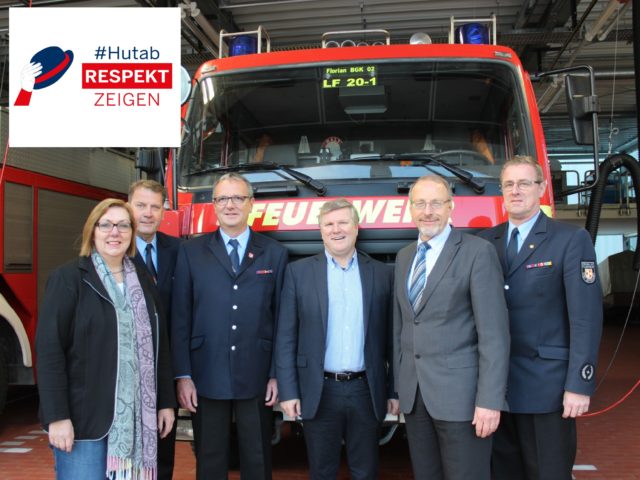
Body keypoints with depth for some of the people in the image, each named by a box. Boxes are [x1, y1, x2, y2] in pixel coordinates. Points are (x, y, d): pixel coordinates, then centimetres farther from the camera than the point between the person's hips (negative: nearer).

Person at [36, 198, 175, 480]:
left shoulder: (142, 282, 12)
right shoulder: (68, 278, -5)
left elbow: (159, 345, 14)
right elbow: (49, 348, -10)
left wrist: (166, 402, 10)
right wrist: (57, 416, -15)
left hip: (136, 416, 5)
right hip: (84, 416, -5)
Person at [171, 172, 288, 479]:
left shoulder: (274, 253, 4)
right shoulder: (191, 252, 3)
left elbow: (281, 318, 3)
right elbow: (180, 317, 1)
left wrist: (276, 374, -1)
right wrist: (183, 376, -4)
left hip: (256, 378, 0)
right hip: (206, 378, 0)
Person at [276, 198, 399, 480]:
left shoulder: (381, 274, 4)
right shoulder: (299, 272, 0)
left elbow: (390, 339, 6)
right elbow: (286, 338, -1)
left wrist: (394, 390, 5)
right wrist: (288, 391, -6)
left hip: (367, 391, 1)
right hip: (319, 392, -1)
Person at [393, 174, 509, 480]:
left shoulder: (478, 252, -7)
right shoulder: (404, 257, 13)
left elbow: (494, 332, -13)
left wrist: (489, 399, -17)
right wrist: (399, 386, 10)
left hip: (460, 393, -6)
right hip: (413, 394, 6)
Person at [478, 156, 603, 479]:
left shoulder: (572, 240, -3)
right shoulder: (486, 242, 8)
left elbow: (585, 317, -9)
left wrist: (579, 385, -14)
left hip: (546, 386, -4)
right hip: (496, 385, 4)